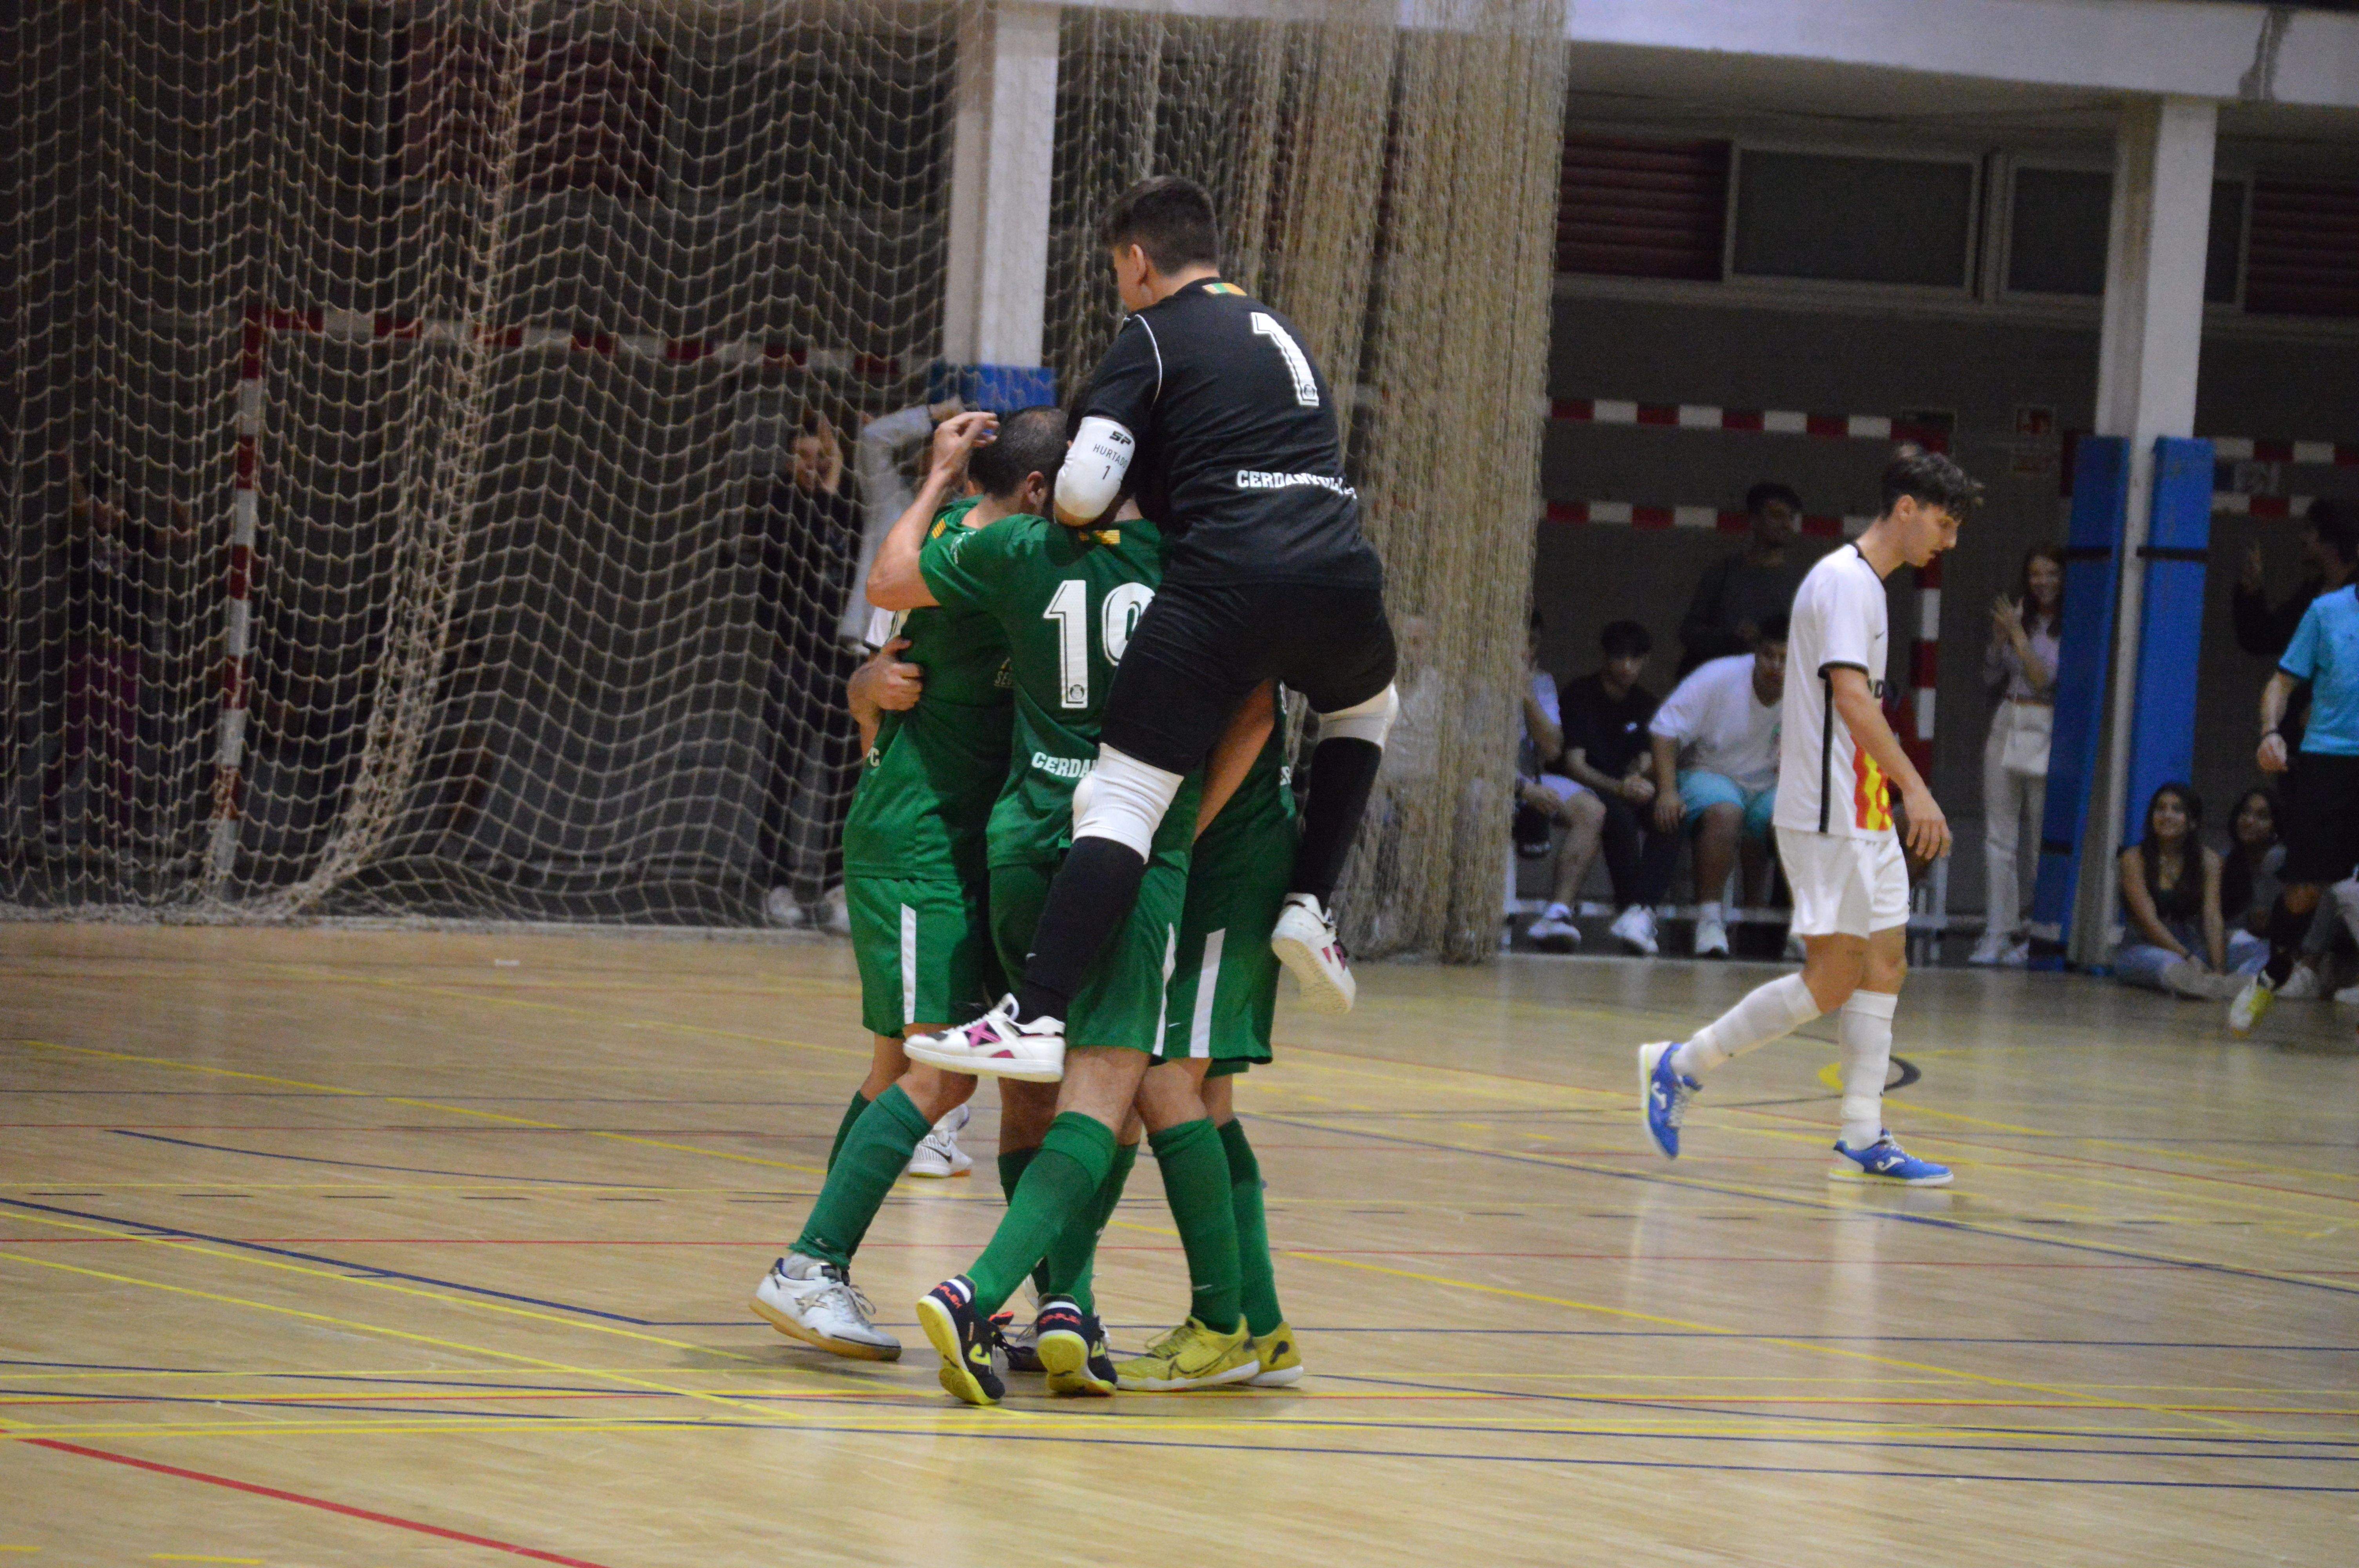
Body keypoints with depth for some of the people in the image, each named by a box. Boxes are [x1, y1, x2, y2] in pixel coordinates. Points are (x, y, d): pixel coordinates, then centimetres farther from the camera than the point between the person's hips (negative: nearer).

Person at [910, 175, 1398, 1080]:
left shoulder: (1153, 337, 8)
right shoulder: (1277, 330, 29)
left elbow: (1084, 488, -4)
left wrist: (1072, 516, 19)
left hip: (1226, 583, -5)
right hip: (1341, 579, 5)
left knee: (1120, 804, -6)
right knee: (1366, 709, 38)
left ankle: (1037, 1015, -17)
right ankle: (1311, 901, 23)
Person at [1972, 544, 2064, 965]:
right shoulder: (2020, 619, 13)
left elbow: (2045, 678, -12)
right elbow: (1991, 678, 14)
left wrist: (2017, 634, -12)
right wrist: (2000, 638, -1)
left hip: (2046, 735, -6)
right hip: (2006, 728, 6)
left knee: (2046, 840, -5)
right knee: (1999, 838, 3)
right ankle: (1997, 934, 4)